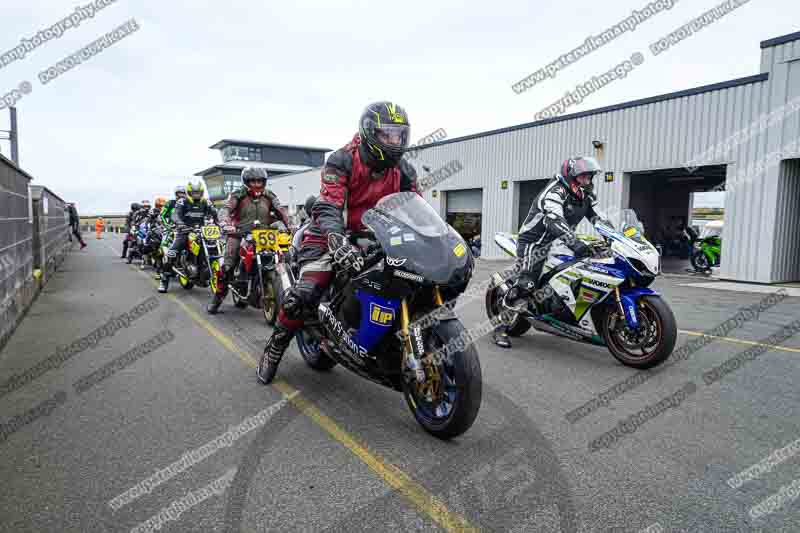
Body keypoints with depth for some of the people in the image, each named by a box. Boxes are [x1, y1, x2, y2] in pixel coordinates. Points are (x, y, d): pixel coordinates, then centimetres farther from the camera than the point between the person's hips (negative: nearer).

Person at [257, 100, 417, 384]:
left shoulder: (403, 170, 0)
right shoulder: (342, 161, -16)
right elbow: (327, 208, -28)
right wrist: (338, 242, -47)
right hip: (333, 235, -5)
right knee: (304, 293, -23)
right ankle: (274, 348, 2)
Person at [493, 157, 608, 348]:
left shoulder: (586, 195, 9)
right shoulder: (556, 191, -19)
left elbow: (598, 218, 8)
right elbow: (554, 220, -35)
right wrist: (575, 243, -46)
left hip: (559, 242, 9)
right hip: (536, 241, -9)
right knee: (525, 284, -18)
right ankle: (501, 326, -11)